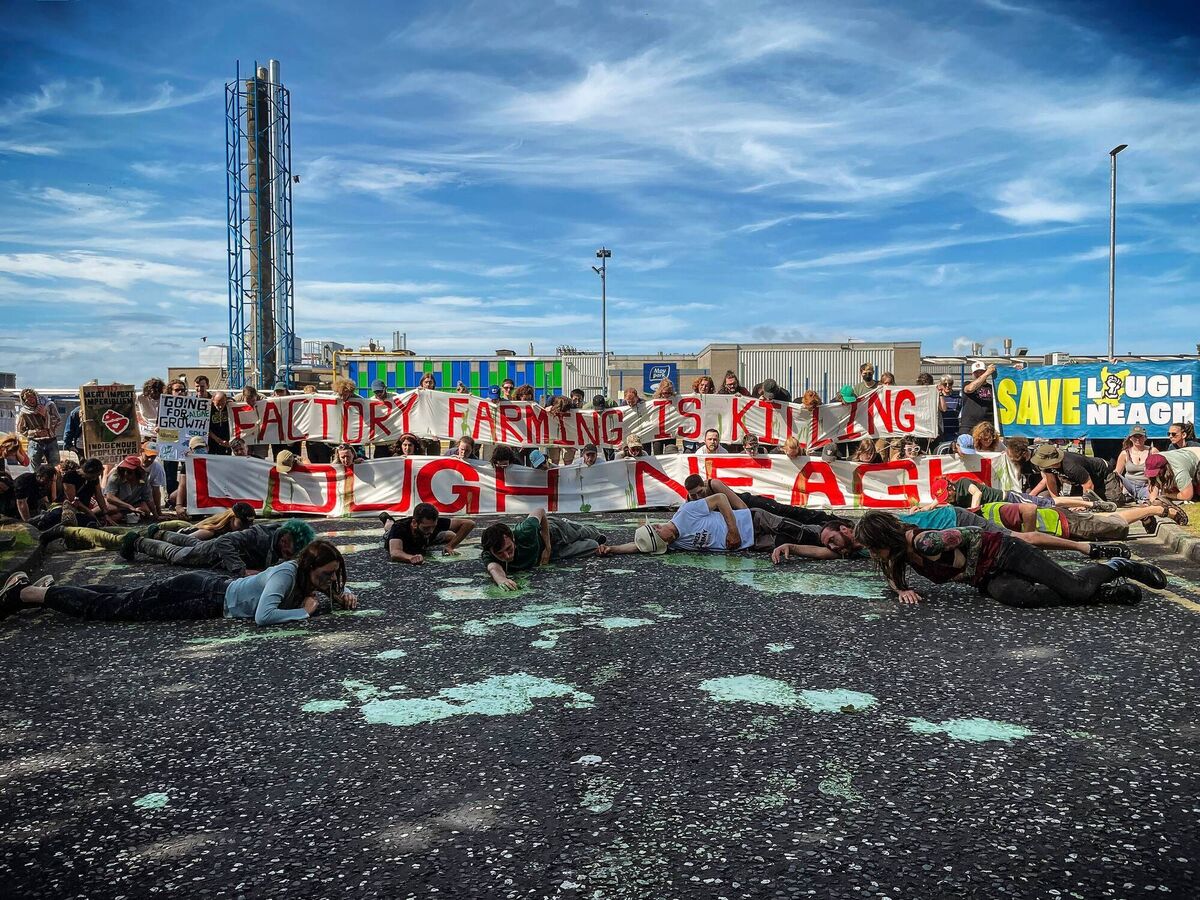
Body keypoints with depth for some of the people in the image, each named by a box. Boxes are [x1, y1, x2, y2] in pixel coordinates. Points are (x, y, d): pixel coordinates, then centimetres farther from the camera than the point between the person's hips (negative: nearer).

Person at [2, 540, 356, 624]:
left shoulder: (308, 575, -5)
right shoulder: (286, 575, -29)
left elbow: (336, 586, 15)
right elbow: (263, 616, -42)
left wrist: (344, 594, -7)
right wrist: (304, 611, -30)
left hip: (214, 588, 8)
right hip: (204, 594, -8)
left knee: (122, 599, 21)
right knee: (109, 606, 2)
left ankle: (41, 587, 35)